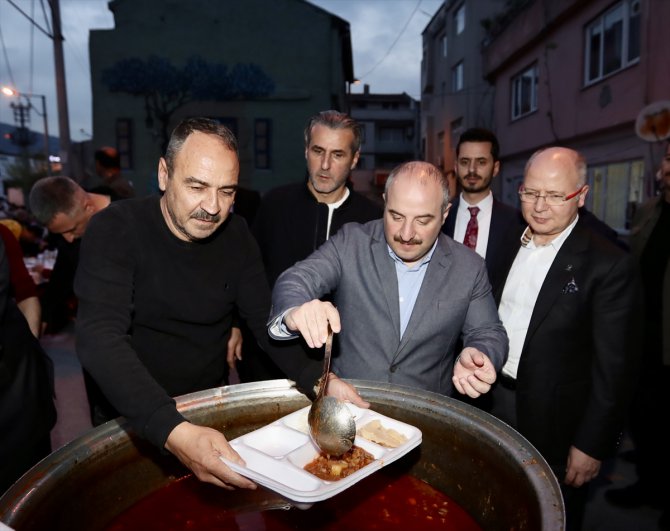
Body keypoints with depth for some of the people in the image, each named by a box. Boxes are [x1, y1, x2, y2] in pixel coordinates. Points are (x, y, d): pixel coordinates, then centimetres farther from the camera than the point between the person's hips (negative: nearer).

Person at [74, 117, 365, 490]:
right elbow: (100, 337, -27)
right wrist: (173, 431, -42)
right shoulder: (116, 231, -16)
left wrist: (321, 381, -23)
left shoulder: (236, 235, -4)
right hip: (134, 419, -2)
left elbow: (267, 323, -5)